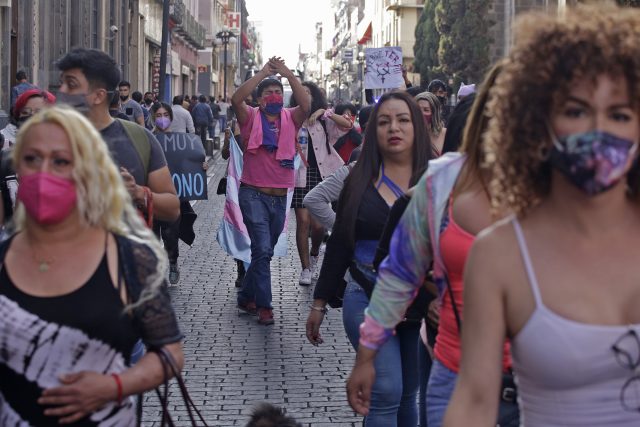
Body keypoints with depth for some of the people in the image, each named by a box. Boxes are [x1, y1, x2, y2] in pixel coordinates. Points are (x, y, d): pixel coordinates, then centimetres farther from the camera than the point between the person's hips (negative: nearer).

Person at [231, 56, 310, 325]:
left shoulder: (290, 119, 5)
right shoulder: (251, 118, -1)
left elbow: (306, 105, -14)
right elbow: (236, 99, -20)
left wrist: (288, 74, -18)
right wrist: (263, 73, -19)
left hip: (280, 197, 4)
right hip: (254, 194, -4)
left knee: (264, 252, 16)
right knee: (263, 250, -15)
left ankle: (246, 297, 32)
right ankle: (264, 306, -8)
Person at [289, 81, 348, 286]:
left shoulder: (323, 121, 7)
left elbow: (347, 124, -7)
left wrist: (324, 112, -14)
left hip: (320, 175, 1)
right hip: (300, 175, -1)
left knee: (318, 224, -1)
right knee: (303, 221, -5)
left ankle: (314, 253, 31)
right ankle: (306, 268, 3)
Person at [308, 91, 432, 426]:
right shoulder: (360, 179, 3)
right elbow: (339, 245, 8)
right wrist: (320, 302, 9)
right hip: (368, 301, 0)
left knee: (409, 393, 11)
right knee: (387, 391, -9)